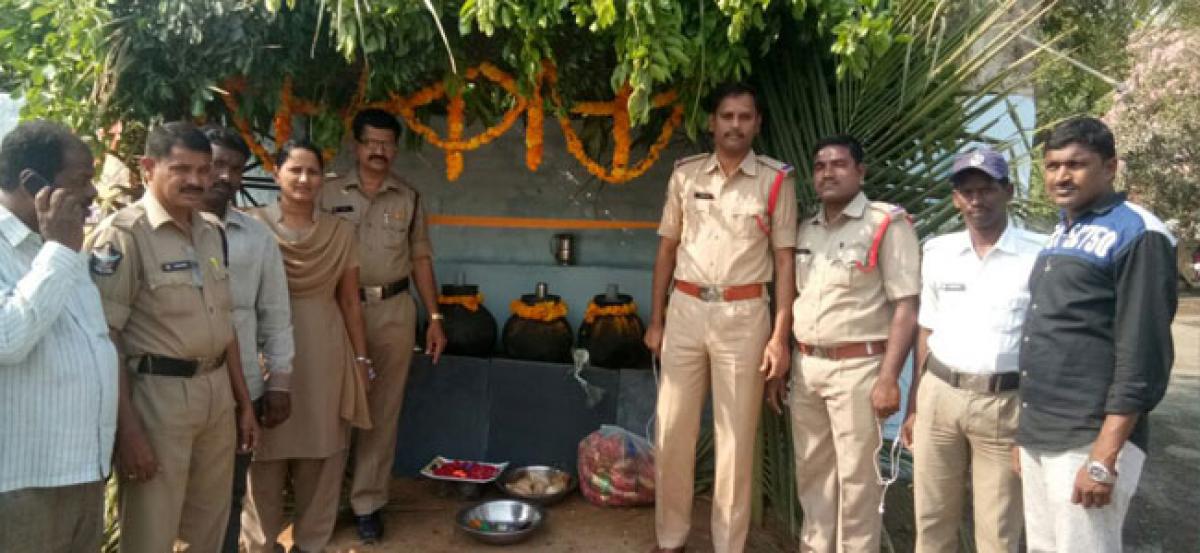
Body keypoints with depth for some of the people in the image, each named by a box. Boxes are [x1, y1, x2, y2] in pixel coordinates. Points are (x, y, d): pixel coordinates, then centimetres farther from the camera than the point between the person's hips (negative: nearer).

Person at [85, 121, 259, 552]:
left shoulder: (212, 231, 10)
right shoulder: (123, 234, -13)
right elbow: (105, 339, -15)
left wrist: (244, 402, 15)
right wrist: (127, 429, -18)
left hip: (217, 391, 7)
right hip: (157, 395, -7)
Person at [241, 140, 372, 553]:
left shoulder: (340, 232, 5)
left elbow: (350, 301, 8)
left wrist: (361, 359, 7)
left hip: (325, 356, 2)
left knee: (322, 455, 8)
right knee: (266, 455, 6)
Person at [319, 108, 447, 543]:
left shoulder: (409, 198, 9)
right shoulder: (330, 194, 4)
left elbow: (420, 259, 10)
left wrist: (435, 318, 5)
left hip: (394, 311, 1)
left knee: (382, 411, 5)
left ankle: (368, 502, 15)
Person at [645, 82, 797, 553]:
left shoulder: (775, 181, 1)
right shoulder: (685, 174, 7)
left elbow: (784, 260, 0)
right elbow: (667, 248, 11)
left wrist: (780, 336, -6)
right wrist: (656, 319, 7)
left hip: (743, 315, -2)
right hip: (686, 309, 2)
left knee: (736, 436, 6)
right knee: (672, 431, 7)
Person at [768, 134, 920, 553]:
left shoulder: (887, 224, -6)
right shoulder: (805, 230, 13)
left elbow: (906, 306, -11)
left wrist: (888, 377, -17)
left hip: (858, 367, -6)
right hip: (805, 366, 6)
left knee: (856, 477, 3)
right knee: (811, 471, 14)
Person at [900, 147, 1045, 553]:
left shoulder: (1040, 253, -6)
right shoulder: (936, 251, 7)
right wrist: (913, 406, 12)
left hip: (1005, 403, -3)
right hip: (939, 395, 4)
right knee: (932, 520, 13)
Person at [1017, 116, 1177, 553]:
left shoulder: (1138, 235, -9)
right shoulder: (1059, 234, 14)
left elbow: (1143, 358, -15)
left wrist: (1104, 458, -20)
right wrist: (1025, 430, 16)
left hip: (1088, 442, -7)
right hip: (1037, 437, 7)